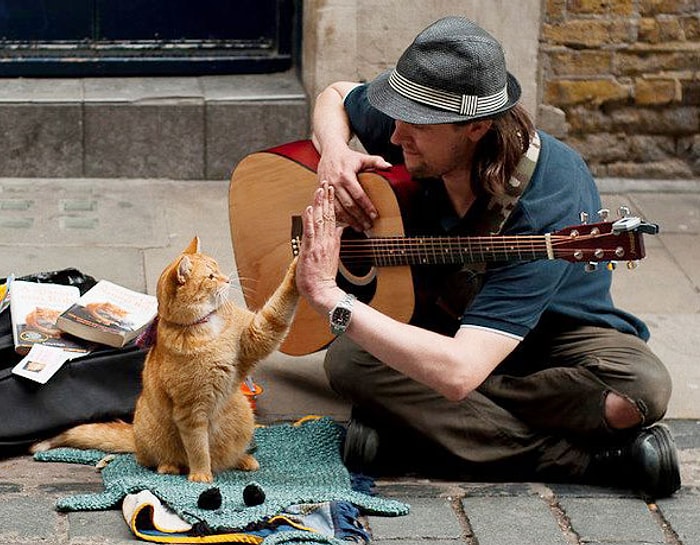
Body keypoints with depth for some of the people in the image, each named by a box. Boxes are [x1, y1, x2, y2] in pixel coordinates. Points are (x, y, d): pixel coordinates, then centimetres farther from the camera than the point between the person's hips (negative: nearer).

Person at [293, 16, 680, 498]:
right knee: (347, 360, -29)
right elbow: (336, 96, 9)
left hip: (555, 336, -5)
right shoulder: (412, 129, -19)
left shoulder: (548, 209, -37)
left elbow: (458, 372, -47)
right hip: (442, 323, 6)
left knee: (643, 387, -37)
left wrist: (328, 295, -44)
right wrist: (334, 156, -15)